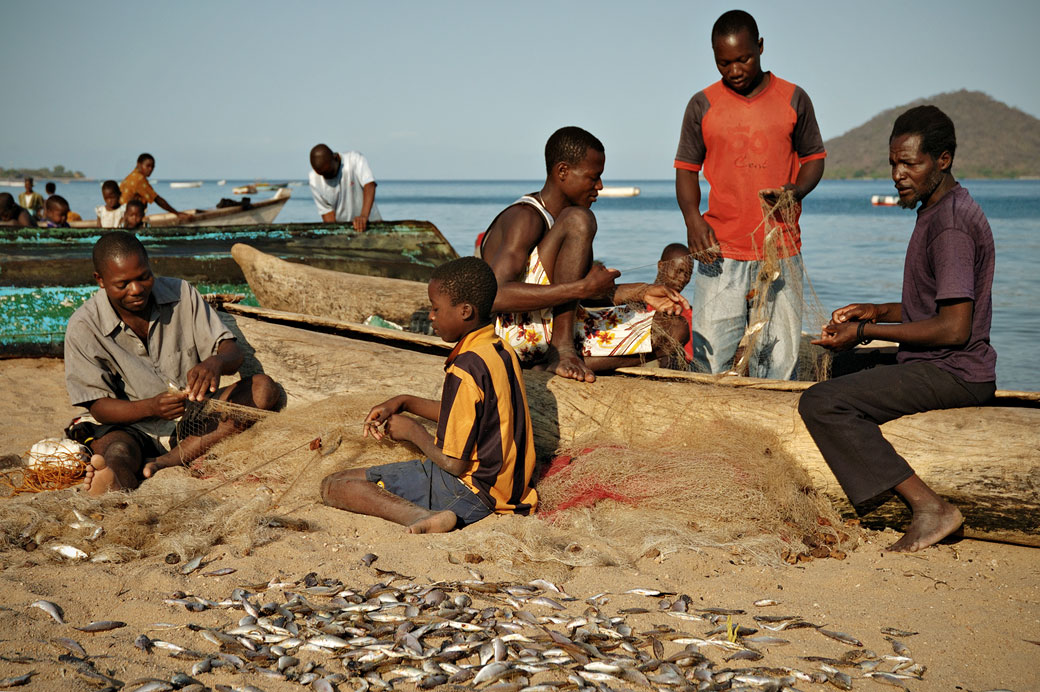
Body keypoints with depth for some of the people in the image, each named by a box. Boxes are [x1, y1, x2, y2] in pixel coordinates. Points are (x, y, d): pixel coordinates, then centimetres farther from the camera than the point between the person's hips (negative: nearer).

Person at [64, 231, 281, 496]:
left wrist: (216, 362, -33)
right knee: (118, 451, -35)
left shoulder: (181, 294, -4)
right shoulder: (83, 327, -11)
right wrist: (151, 407, -33)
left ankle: (162, 463, -32)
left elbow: (233, 353, -5)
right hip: (130, 425, -3)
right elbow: (99, 406, -11)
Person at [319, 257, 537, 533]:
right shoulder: (503, 351, 4)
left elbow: (454, 463, -22)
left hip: (471, 489, -10)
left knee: (333, 487, -11)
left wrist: (413, 432, -4)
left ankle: (424, 516, -28)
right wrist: (404, 403, 16)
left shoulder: (465, 370, -24)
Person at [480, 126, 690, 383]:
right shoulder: (524, 218, -13)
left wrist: (640, 292, 11)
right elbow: (496, 296, -28)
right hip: (518, 331, -9)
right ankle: (562, 349, -24)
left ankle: (564, 356, -12)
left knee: (672, 332, 0)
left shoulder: (561, 217, 17)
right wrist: (582, 287, -29)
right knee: (578, 220, -22)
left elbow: (585, 294, 25)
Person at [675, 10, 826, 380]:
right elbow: (686, 168, 11)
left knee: (779, 359, 2)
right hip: (721, 253, 0)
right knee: (711, 358, -4)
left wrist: (796, 191, -7)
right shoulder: (702, 105, 6)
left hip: (781, 251, 1)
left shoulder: (793, 99, 6)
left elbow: (814, 157, 15)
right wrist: (693, 219, -7)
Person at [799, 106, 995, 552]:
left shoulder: (950, 223, -17)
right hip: (941, 370, 11)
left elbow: (955, 327, -23)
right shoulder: (938, 211, 16)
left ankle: (928, 507, -24)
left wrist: (867, 332, -16)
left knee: (821, 403, -23)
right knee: (836, 383, 25)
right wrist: (879, 312, 10)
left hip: (951, 372, -11)